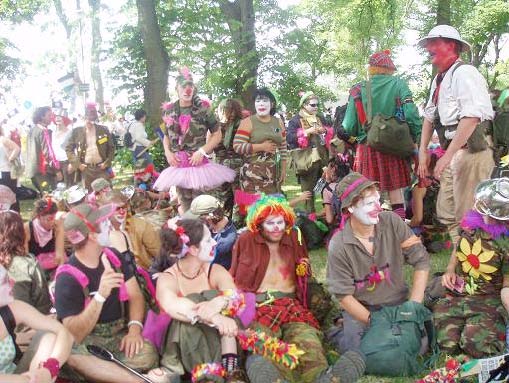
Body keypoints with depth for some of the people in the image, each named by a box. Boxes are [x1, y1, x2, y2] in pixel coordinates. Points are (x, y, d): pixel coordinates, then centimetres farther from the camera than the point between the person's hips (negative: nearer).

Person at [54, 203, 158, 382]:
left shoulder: (112, 256, 3)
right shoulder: (67, 278, -16)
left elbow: (135, 295, 4)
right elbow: (73, 335, -24)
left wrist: (135, 327, -17)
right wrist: (100, 296, -39)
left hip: (119, 333, 3)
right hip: (87, 339, -3)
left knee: (146, 354, -30)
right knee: (70, 353, -39)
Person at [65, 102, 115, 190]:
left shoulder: (104, 130, 3)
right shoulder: (77, 131, 1)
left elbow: (111, 147, 8)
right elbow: (68, 148, 5)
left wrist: (107, 162, -3)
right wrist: (77, 164, -4)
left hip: (101, 168, 1)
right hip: (86, 169, 0)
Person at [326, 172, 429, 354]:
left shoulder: (392, 222, -12)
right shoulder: (338, 246, -18)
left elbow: (421, 261, -8)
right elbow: (344, 295, -13)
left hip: (397, 301, 2)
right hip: (360, 307, -2)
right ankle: (344, 330, 14)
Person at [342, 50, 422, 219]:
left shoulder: (357, 90, 0)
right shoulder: (398, 84, -1)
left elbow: (349, 127, -3)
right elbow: (411, 114, -12)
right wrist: (415, 137, 0)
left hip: (366, 147, 0)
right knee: (396, 192, 6)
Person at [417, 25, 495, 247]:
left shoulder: (464, 73, -11)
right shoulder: (439, 80, 17)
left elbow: (472, 117, -23)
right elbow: (429, 116, 23)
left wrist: (447, 155, -25)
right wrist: (423, 151, 15)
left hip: (470, 153, -9)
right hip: (453, 154, 9)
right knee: (446, 214, 14)